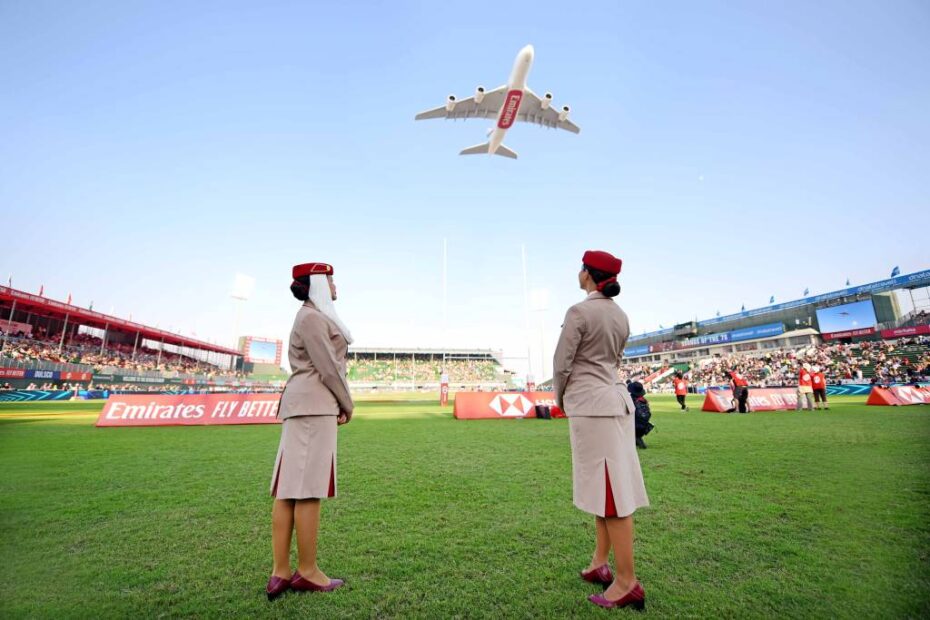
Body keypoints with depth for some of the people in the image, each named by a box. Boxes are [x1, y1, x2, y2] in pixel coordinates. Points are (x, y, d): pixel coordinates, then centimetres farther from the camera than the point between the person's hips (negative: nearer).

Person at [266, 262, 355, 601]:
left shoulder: (314, 316, 22)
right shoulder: (313, 317, -10)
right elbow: (328, 368, -14)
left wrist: (338, 404, 11)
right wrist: (347, 404, -2)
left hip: (306, 406, 10)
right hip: (313, 406, -10)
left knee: (289, 488, 8)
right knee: (308, 488, -4)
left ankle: (281, 572, 15)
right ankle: (307, 571, 7)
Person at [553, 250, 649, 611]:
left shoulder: (579, 311, -13)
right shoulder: (621, 316, 11)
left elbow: (562, 364, -11)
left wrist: (560, 399, 7)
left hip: (591, 404, -8)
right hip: (616, 399, 9)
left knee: (609, 490, -2)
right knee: (607, 486, 15)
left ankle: (627, 582, 9)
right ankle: (600, 564, 28)